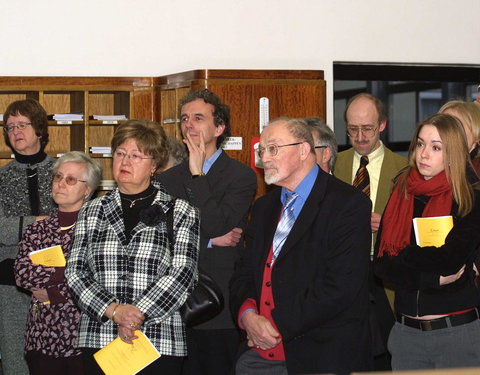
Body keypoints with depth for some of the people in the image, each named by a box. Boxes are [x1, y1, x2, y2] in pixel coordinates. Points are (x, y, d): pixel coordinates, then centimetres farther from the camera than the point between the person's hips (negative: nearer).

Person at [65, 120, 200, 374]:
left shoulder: (181, 212, 3)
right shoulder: (91, 212, 11)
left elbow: (182, 274, -6)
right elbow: (75, 272, 4)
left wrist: (137, 315, -15)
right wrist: (114, 310, -10)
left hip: (160, 343, -2)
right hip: (97, 342, 2)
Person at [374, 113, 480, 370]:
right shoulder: (400, 197, 6)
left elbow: (450, 260, -18)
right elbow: (380, 264, -2)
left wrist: (404, 256, -4)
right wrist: (433, 278, -14)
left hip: (457, 334, -3)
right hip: (406, 332, 4)